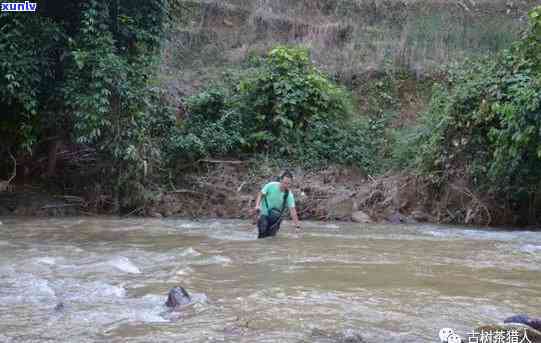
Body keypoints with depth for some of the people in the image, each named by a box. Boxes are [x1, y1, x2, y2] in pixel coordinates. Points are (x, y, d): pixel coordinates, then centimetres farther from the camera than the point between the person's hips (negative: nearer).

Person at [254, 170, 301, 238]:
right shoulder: (271, 185, -18)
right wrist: (257, 205, -23)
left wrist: (297, 224, -27)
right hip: (264, 212, -1)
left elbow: (292, 209, -20)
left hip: (275, 214, 1)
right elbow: (261, 194, -8)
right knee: (263, 230, -20)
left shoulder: (289, 194, -16)